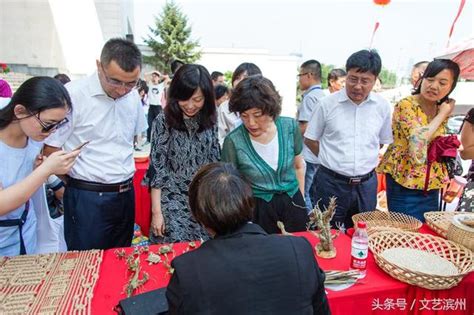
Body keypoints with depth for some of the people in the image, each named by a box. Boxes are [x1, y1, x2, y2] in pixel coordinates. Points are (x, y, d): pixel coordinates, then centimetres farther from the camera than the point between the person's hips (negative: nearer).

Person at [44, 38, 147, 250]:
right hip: (87, 198, -5)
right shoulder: (72, 95, -16)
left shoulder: (133, 96, 2)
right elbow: (50, 150, -11)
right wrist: (79, 184, -2)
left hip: (126, 195, 5)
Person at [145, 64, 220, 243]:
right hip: (173, 202, -3)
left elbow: (215, 161, 7)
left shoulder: (210, 121, 0)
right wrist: (156, 211, -9)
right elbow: (156, 167, -8)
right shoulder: (163, 121, -10)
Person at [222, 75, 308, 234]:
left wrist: (300, 198, 11)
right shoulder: (233, 141, -19)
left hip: (292, 205, 3)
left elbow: (298, 166, 6)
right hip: (256, 210, -2)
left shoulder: (290, 127, -11)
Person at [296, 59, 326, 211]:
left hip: (308, 154, -9)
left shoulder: (309, 97, -14)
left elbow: (304, 128, -20)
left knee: (303, 193, -1)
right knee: (313, 192, 17)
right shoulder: (322, 95, 13)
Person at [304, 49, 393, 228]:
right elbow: (310, 139, 1)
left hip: (366, 184, 3)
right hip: (331, 182, -2)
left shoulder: (382, 106, 0)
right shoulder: (327, 103, -8)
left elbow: (383, 141, 14)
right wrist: (332, 160, 0)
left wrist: (365, 161, 6)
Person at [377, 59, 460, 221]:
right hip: (405, 184, -7)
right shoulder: (406, 105, -13)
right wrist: (442, 115, -15)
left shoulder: (443, 110, 8)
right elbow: (417, 139, -26)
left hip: (432, 185, 7)